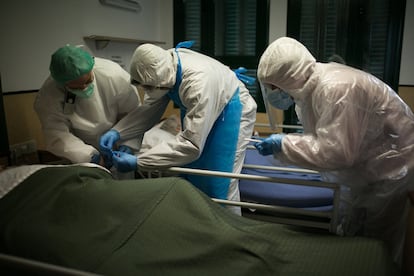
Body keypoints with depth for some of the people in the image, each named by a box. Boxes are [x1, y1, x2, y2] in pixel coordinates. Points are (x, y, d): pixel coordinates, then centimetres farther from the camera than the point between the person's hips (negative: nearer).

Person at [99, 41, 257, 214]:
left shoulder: (198, 82, -41)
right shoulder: (163, 67, -19)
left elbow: (191, 145, -39)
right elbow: (150, 108, -8)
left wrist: (137, 162, -39)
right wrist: (117, 131, -23)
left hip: (231, 110, -7)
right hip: (198, 109, 7)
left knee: (220, 183, -9)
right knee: (191, 177, 10)